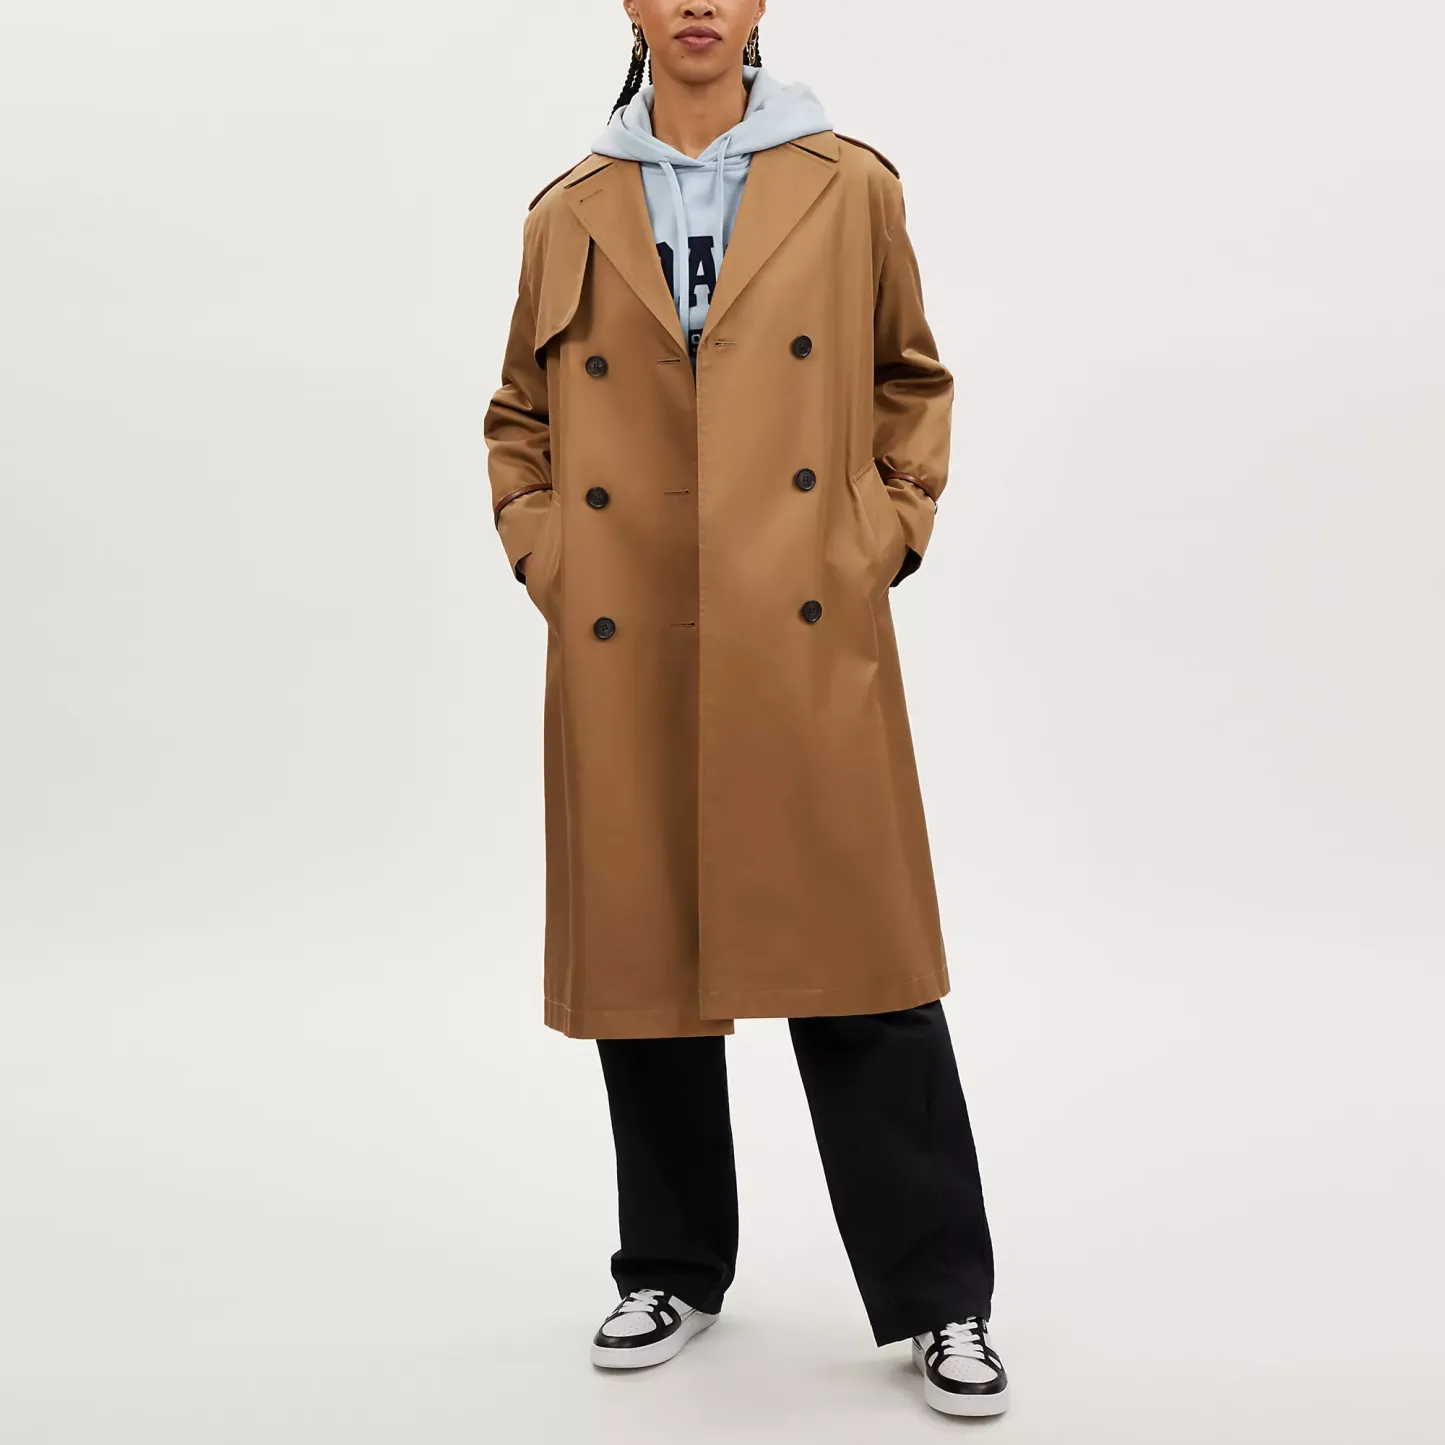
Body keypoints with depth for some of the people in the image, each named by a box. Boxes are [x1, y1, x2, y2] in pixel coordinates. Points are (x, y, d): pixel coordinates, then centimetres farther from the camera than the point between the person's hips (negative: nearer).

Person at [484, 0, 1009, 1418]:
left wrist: (889, 534, 4)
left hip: (809, 648, -2)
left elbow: (915, 381, 15)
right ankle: (673, 1269, 28)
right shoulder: (568, 215, 10)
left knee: (857, 961, -2)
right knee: (641, 962, 9)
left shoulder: (851, 187, 6)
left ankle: (939, 1299, 12)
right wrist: (542, 557, 6)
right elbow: (518, 419, 20)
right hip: (623, 661, 2)